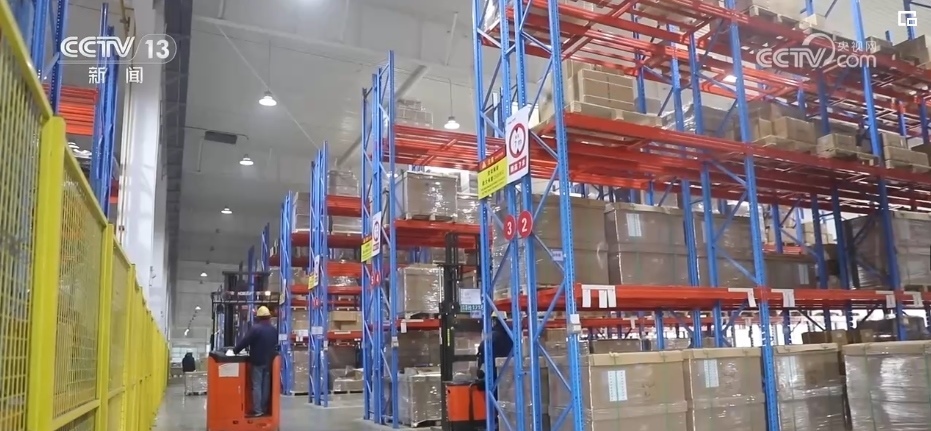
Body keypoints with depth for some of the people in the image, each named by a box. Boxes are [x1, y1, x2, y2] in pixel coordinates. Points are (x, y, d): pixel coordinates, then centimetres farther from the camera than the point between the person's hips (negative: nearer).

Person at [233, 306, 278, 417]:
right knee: (266, 385, 11)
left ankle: (257, 410, -3)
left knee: (256, 386, -2)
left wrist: (234, 351, -1)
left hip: (257, 361, -6)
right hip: (269, 361, 6)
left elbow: (244, 341, -13)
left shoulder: (255, 328, -15)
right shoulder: (274, 329, 7)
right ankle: (264, 409, 17)